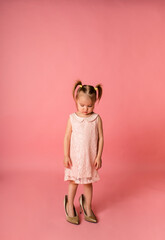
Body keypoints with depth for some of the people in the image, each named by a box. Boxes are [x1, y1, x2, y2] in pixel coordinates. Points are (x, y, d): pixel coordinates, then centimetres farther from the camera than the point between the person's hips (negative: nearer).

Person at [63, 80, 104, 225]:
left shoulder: (97, 119, -6)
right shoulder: (72, 118, -6)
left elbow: (101, 138, -2)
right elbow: (67, 137, -3)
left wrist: (99, 156, -5)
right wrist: (66, 156, -5)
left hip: (90, 157, 1)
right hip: (75, 157, 0)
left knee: (88, 183, 15)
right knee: (73, 182, 13)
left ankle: (88, 207, 38)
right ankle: (70, 206, 37)